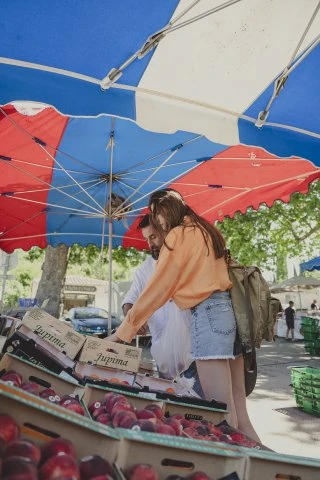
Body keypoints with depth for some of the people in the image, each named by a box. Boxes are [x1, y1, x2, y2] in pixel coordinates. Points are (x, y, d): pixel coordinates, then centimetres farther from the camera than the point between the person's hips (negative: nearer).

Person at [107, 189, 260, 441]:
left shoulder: (178, 235, -3)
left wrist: (123, 331, 1)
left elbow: (156, 289, -5)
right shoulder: (205, 230, 22)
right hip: (231, 310, 9)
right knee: (239, 413, 11)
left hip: (208, 313, -9)